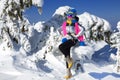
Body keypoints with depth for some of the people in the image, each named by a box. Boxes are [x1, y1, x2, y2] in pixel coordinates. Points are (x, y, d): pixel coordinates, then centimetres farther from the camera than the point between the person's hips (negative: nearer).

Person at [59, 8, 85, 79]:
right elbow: (63, 30, 26)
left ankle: (69, 60, -12)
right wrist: (64, 37, 13)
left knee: (61, 47, -29)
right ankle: (69, 73, 8)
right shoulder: (65, 23, 11)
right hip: (67, 40, 7)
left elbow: (81, 30, -9)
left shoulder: (76, 23, -7)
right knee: (67, 55, 2)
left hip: (73, 40, -6)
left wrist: (76, 36, -11)